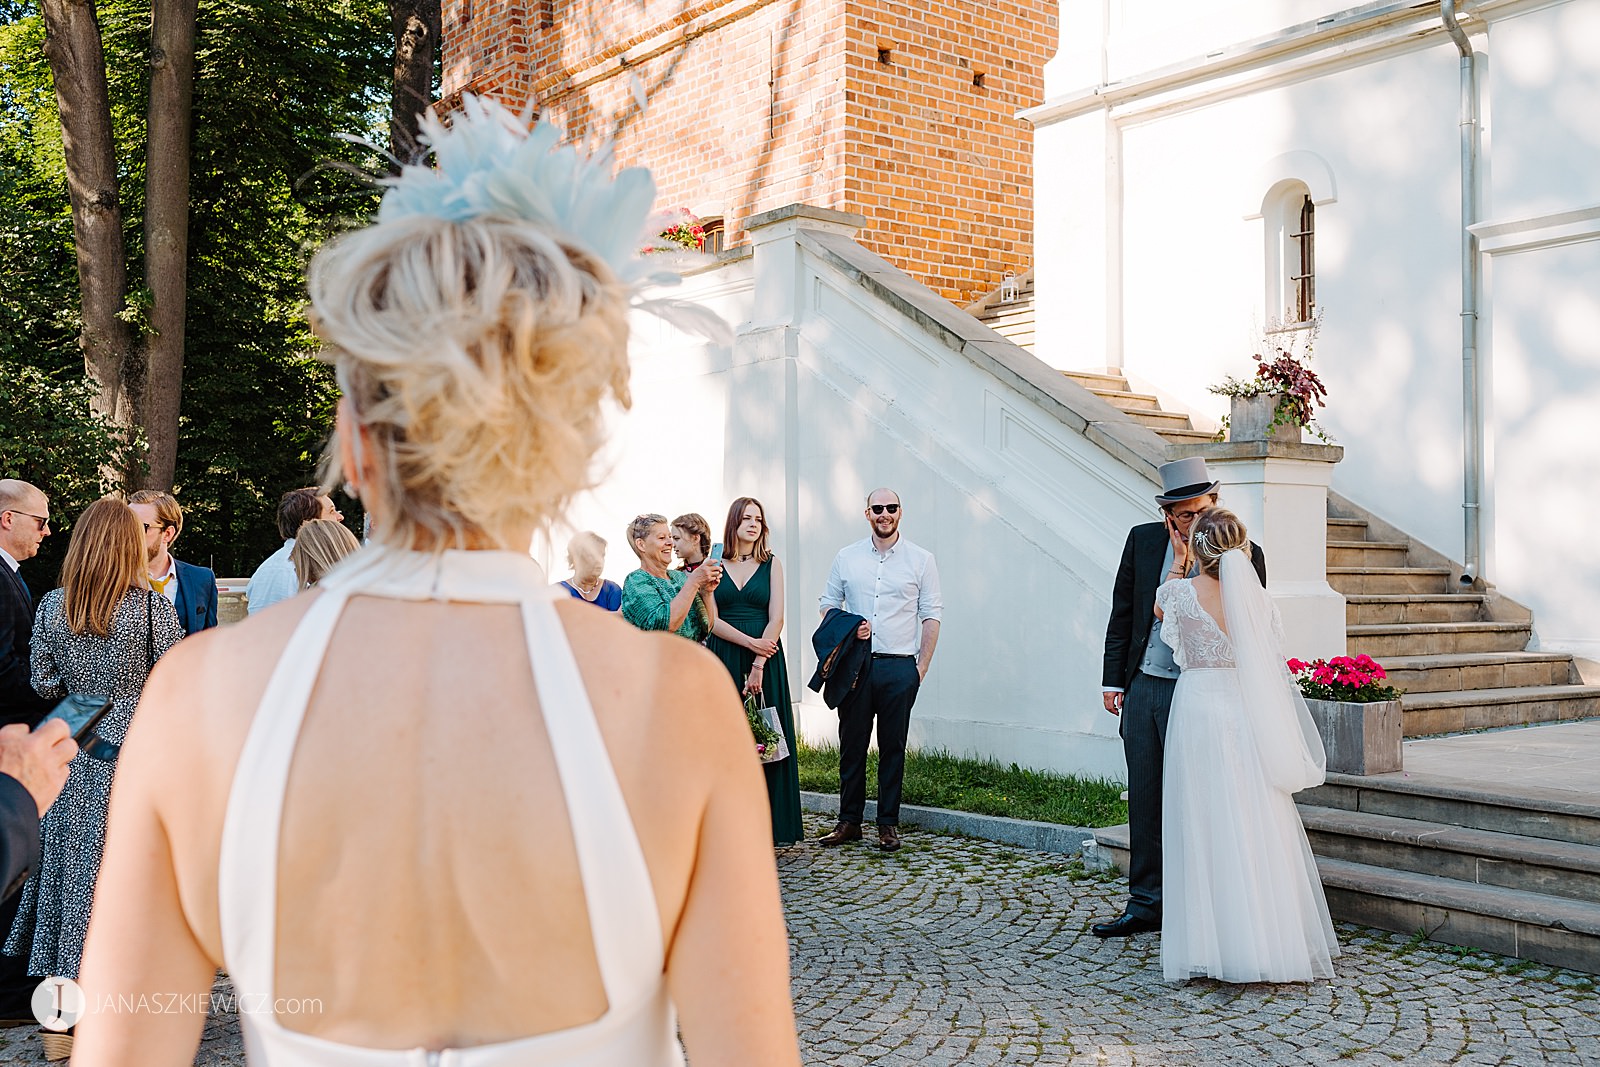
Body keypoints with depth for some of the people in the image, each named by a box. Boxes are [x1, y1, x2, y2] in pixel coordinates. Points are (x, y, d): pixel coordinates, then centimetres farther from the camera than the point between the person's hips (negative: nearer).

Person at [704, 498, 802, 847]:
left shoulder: (771, 564, 6)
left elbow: (776, 619, -2)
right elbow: (712, 620, -1)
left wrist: (758, 666, -12)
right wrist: (751, 643, -13)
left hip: (765, 660, 0)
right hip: (724, 658, 0)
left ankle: (768, 825, 5)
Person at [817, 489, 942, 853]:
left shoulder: (921, 560, 3)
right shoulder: (846, 557, 9)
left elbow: (931, 615, 3)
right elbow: (828, 604, 15)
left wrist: (921, 668, -4)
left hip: (899, 667, -2)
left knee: (893, 748, 3)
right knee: (851, 744, 5)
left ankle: (888, 824, 13)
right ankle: (849, 821, 15)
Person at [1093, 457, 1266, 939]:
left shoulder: (1243, 554, -5)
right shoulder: (1142, 539, 6)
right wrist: (1113, 680, 7)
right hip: (1142, 687, 4)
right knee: (1145, 800, 11)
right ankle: (1145, 904, 21)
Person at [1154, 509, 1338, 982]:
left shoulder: (1177, 592, -6)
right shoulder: (1257, 598, 0)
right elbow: (1274, 669, 6)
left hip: (1198, 708, -2)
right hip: (1248, 712, 2)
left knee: (1208, 827, 1)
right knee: (1258, 828, 8)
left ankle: (1215, 947, 4)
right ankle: (1274, 942, 14)